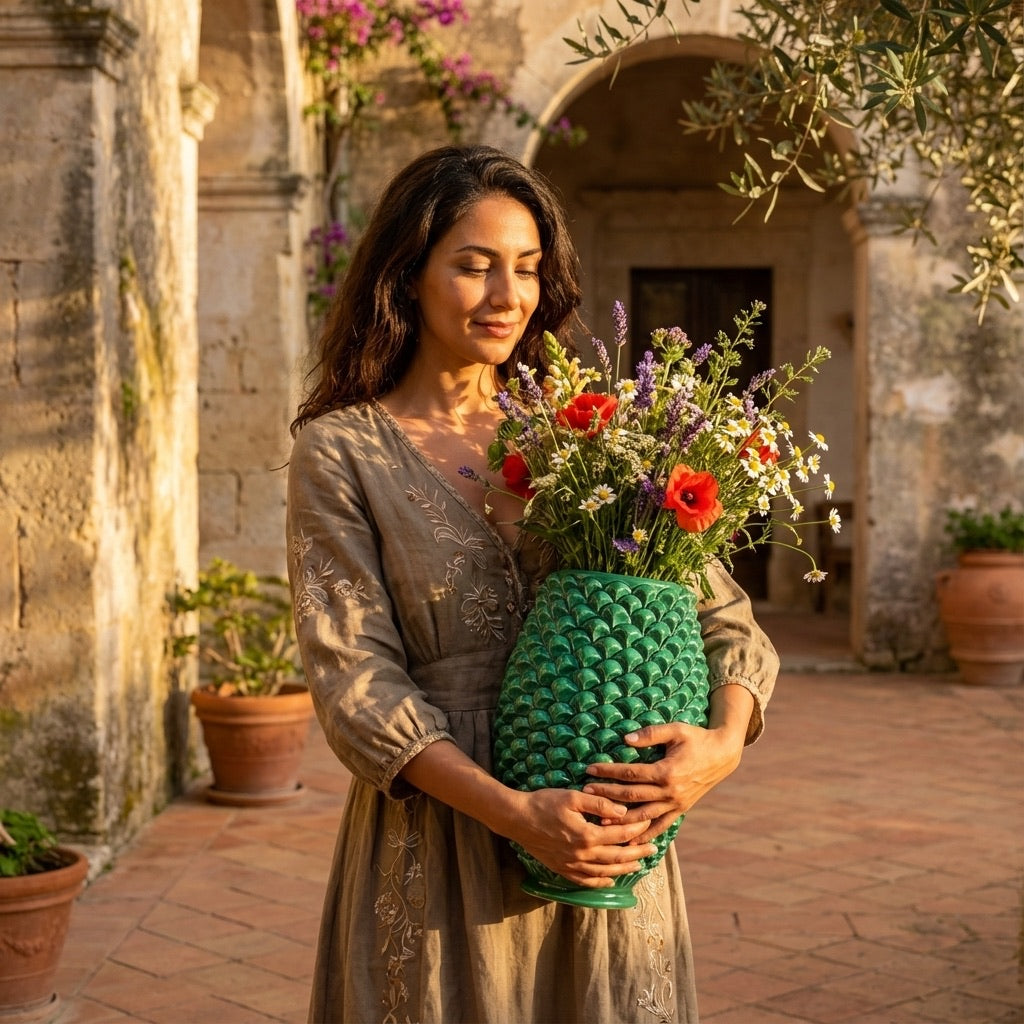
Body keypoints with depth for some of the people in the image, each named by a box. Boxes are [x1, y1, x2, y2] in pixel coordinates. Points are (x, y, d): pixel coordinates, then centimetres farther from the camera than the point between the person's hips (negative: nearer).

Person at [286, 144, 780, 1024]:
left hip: (608, 842, 3)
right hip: (438, 850, -2)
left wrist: (726, 739, -17)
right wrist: (516, 813, -20)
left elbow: (726, 616, 4)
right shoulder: (340, 451, -2)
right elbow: (354, 683, -10)